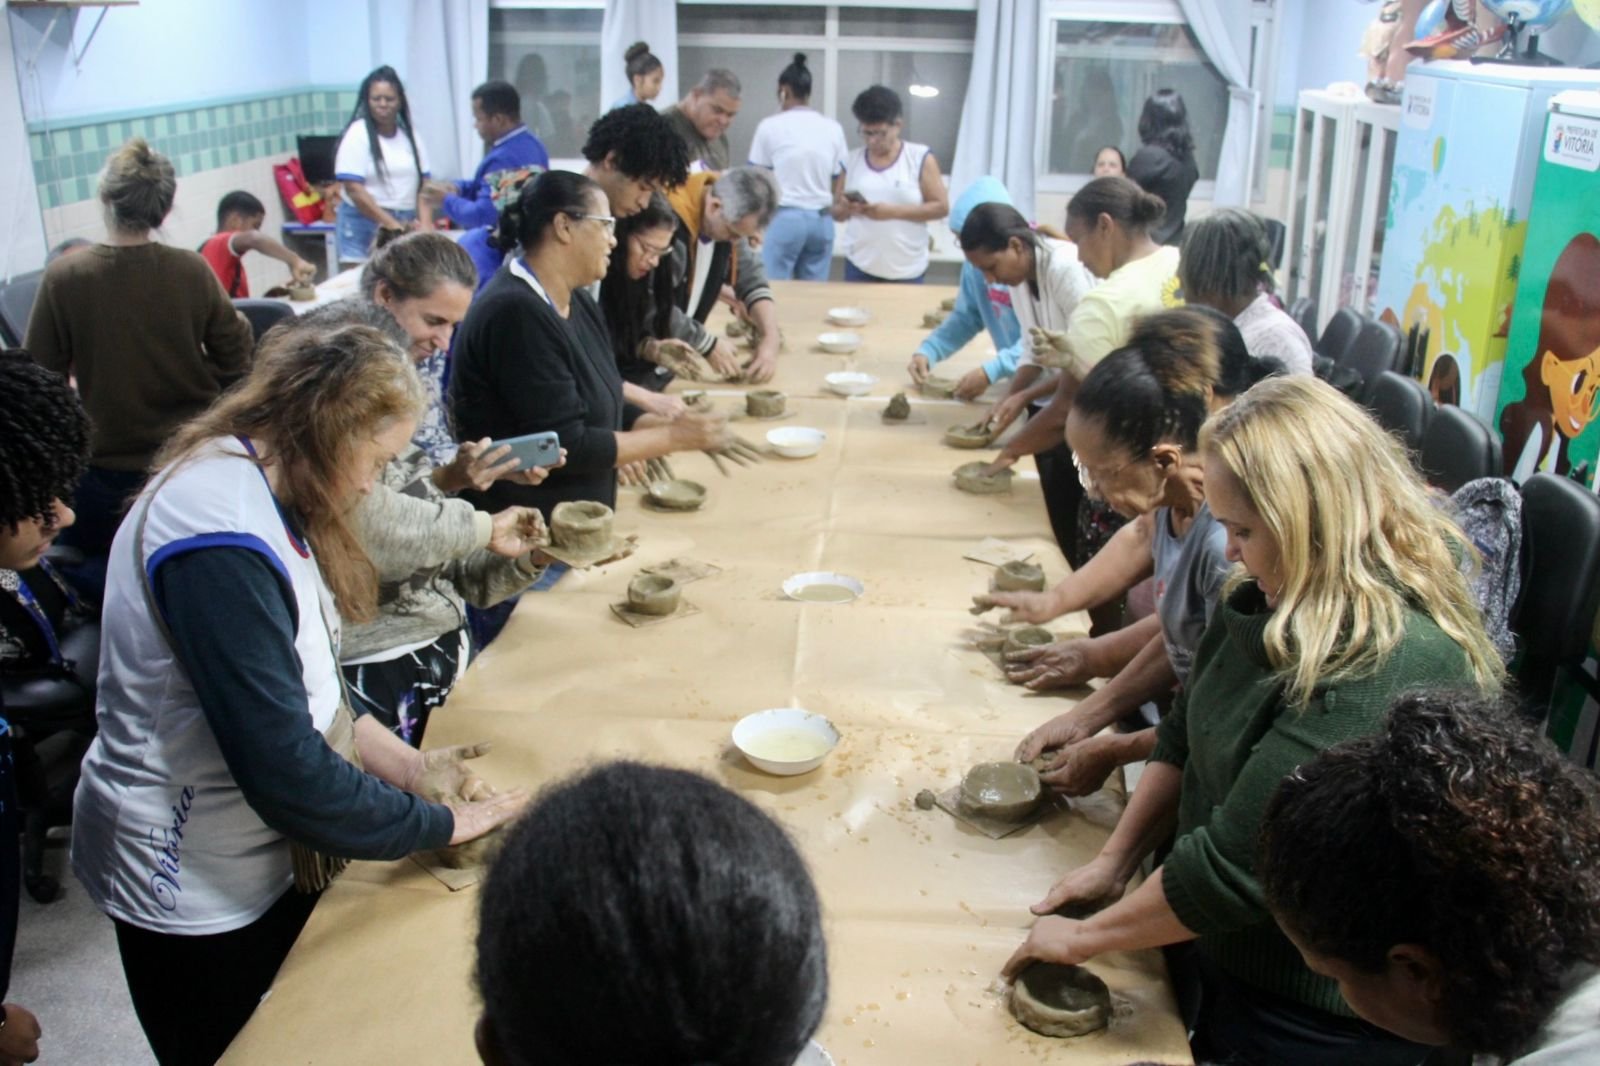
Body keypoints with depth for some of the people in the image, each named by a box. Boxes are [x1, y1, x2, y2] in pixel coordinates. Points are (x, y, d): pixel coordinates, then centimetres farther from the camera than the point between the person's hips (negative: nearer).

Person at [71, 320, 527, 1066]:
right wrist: (441, 823, -17)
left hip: (268, 851, 9)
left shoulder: (251, 487, 1)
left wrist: (407, 763, -2)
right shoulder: (220, 538, -30)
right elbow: (286, 772, -30)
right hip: (198, 887, -8)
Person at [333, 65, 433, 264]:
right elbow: (354, 190, -10)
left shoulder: (410, 134, 11)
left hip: (407, 224, 4)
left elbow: (423, 183, 8)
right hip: (365, 223, -4)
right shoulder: (357, 135, -3)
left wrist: (425, 222, -8)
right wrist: (391, 224, -17)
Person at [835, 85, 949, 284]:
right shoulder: (852, 160, 7)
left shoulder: (920, 157, 0)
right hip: (860, 266, 2)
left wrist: (893, 211, -16)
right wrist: (846, 209, -13)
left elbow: (941, 207, -5)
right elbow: (836, 212, 12)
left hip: (907, 270, -2)